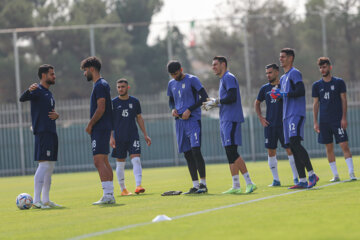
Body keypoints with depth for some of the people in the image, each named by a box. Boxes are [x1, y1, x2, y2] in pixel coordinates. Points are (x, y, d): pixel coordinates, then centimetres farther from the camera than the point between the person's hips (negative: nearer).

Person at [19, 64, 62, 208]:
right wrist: (29, 91, -44)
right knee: (44, 165, -14)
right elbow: (22, 99, -23)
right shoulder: (37, 90, -6)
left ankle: (45, 200, 15)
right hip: (42, 132, -9)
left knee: (50, 167, 10)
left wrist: (56, 115, 6)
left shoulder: (48, 93, 20)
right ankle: (36, 201, -15)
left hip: (51, 132, 9)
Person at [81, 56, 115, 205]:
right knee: (104, 161, 10)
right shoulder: (100, 85, 19)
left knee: (99, 161, -14)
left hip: (100, 129, -10)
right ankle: (110, 195, 10)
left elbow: (101, 109, -19)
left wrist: (90, 125, -11)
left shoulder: (100, 85, -12)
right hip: (101, 129, 10)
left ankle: (107, 195, -19)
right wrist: (92, 126, 16)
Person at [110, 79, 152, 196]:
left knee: (136, 160, -13)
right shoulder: (113, 103, 1)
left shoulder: (135, 101, 7)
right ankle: (123, 189, 12)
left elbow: (139, 118, 14)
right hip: (119, 137, -1)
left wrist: (145, 135, 12)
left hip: (133, 135, 1)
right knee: (120, 163, 4)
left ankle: (138, 186, -19)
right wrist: (111, 137, -8)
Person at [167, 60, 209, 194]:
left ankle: (203, 184, -11)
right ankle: (195, 185, 8)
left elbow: (204, 97, -8)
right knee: (187, 154, 4)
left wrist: (189, 110, -14)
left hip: (193, 119, -6)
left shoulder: (192, 80, -4)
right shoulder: (171, 84, 15)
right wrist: (173, 109, 3)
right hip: (179, 122, 6)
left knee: (195, 150, -15)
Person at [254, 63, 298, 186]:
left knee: (290, 149, -4)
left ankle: (296, 178, 4)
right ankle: (276, 180, 9)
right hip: (269, 125, 4)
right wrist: (260, 117, 10)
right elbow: (257, 103, 21)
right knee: (271, 151, 2)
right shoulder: (265, 88, 9)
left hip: (284, 124, -3)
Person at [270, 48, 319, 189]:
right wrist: (277, 95, 11)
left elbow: (301, 91, -17)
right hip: (287, 116, 9)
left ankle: (311, 174, -18)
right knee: (293, 148, 4)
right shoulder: (283, 78, 23)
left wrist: (284, 94, -18)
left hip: (296, 114, -9)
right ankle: (302, 181, 4)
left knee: (295, 143, -20)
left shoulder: (294, 73, -5)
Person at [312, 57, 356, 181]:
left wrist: (344, 118, -8)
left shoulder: (339, 82, 2)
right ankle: (335, 175, 9)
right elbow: (316, 104, 10)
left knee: (344, 145, -10)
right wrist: (315, 122, 4)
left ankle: (351, 173, -10)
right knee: (329, 148, 3)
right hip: (324, 122, 3)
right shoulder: (316, 85, 8)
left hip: (338, 120, -3)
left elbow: (344, 101, 1)